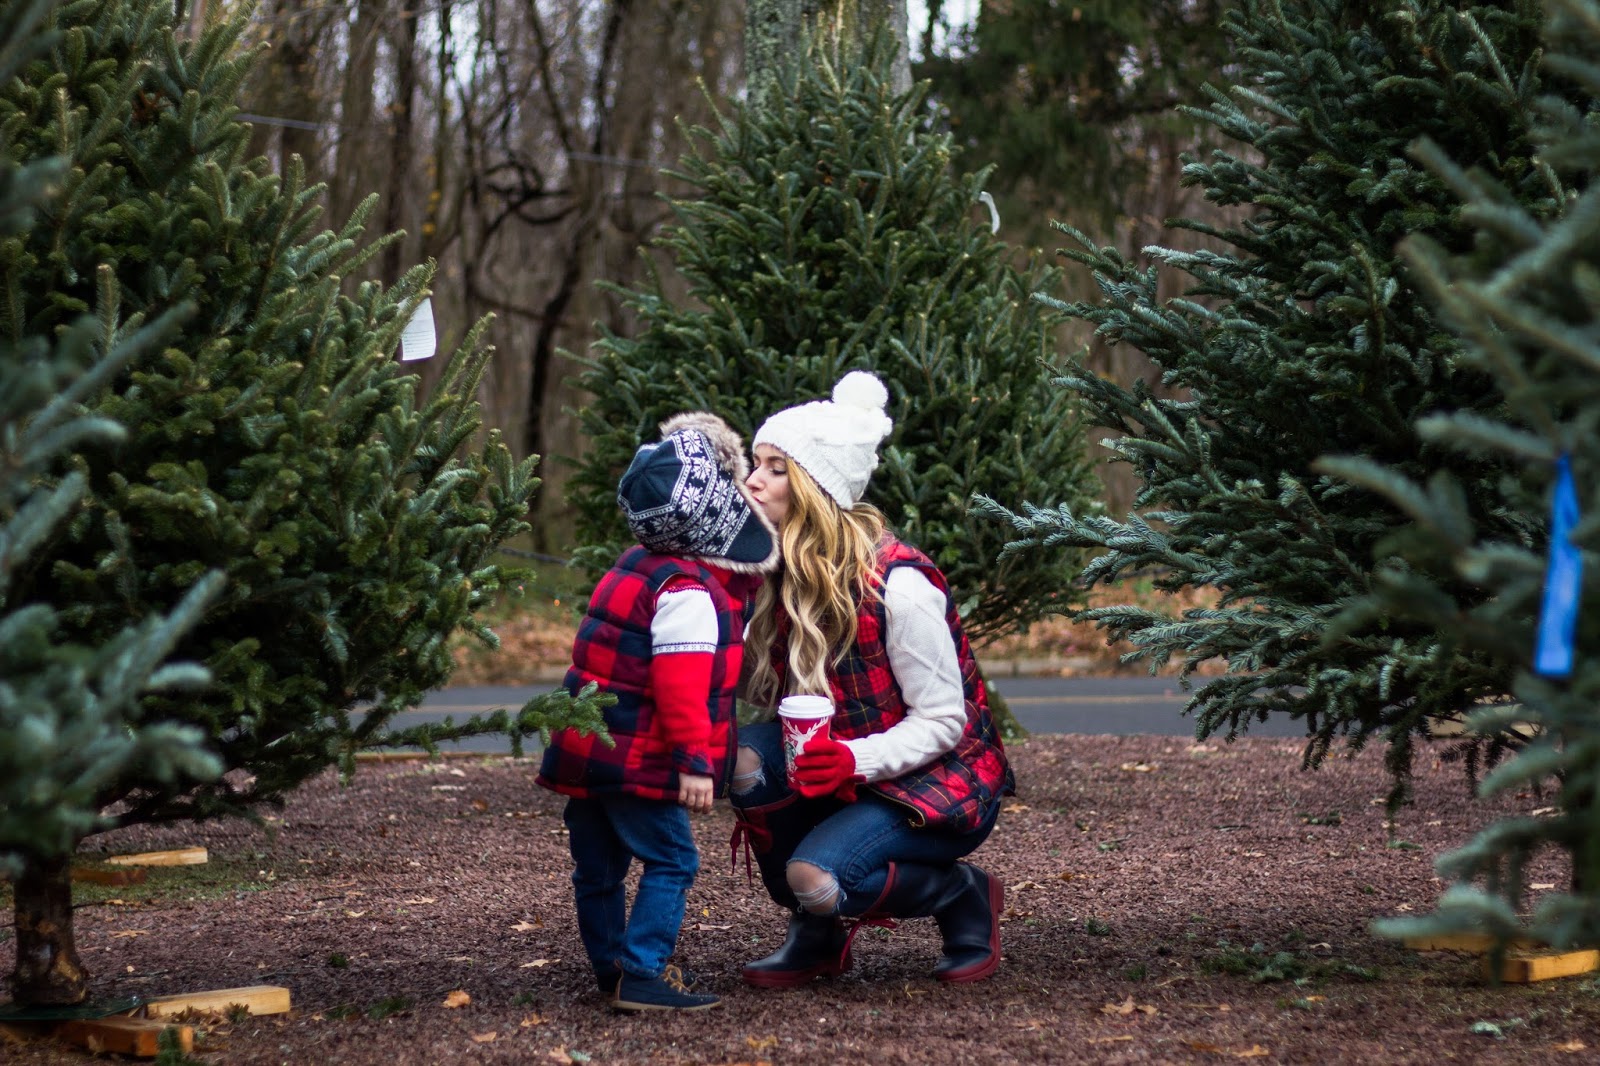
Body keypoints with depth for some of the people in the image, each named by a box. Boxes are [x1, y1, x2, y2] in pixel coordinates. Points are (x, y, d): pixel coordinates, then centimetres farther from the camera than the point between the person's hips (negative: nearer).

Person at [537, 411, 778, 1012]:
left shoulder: (637, 567, 13)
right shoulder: (689, 591, -18)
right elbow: (682, 682, -22)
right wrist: (694, 760, -21)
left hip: (583, 753, 10)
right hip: (637, 760, -9)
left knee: (598, 869, 15)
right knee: (670, 862, -2)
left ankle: (610, 967, 26)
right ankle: (643, 974, -6)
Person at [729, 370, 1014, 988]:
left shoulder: (898, 584, -22)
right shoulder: (788, 575, 0)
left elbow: (942, 722, -21)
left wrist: (854, 760, -35)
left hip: (939, 783, -7)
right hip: (845, 769, 7)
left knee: (816, 876, -29)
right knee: (744, 754, -21)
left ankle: (963, 896, 2)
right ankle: (816, 934, -2)